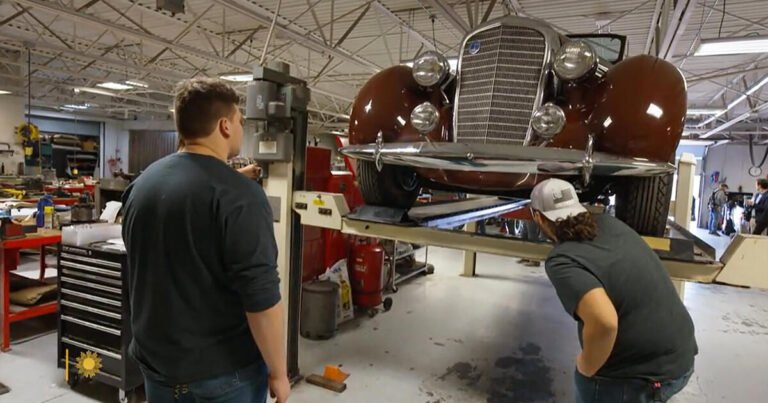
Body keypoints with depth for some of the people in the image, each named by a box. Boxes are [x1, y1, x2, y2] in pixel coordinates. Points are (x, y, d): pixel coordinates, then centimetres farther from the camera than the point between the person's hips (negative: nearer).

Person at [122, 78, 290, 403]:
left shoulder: (141, 184, 0)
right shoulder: (239, 196, -23)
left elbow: (143, 271, 13)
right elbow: (261, 298, -24)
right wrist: (278, 373, -12)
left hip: (156, 360, 7)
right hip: (225, 370, -6)